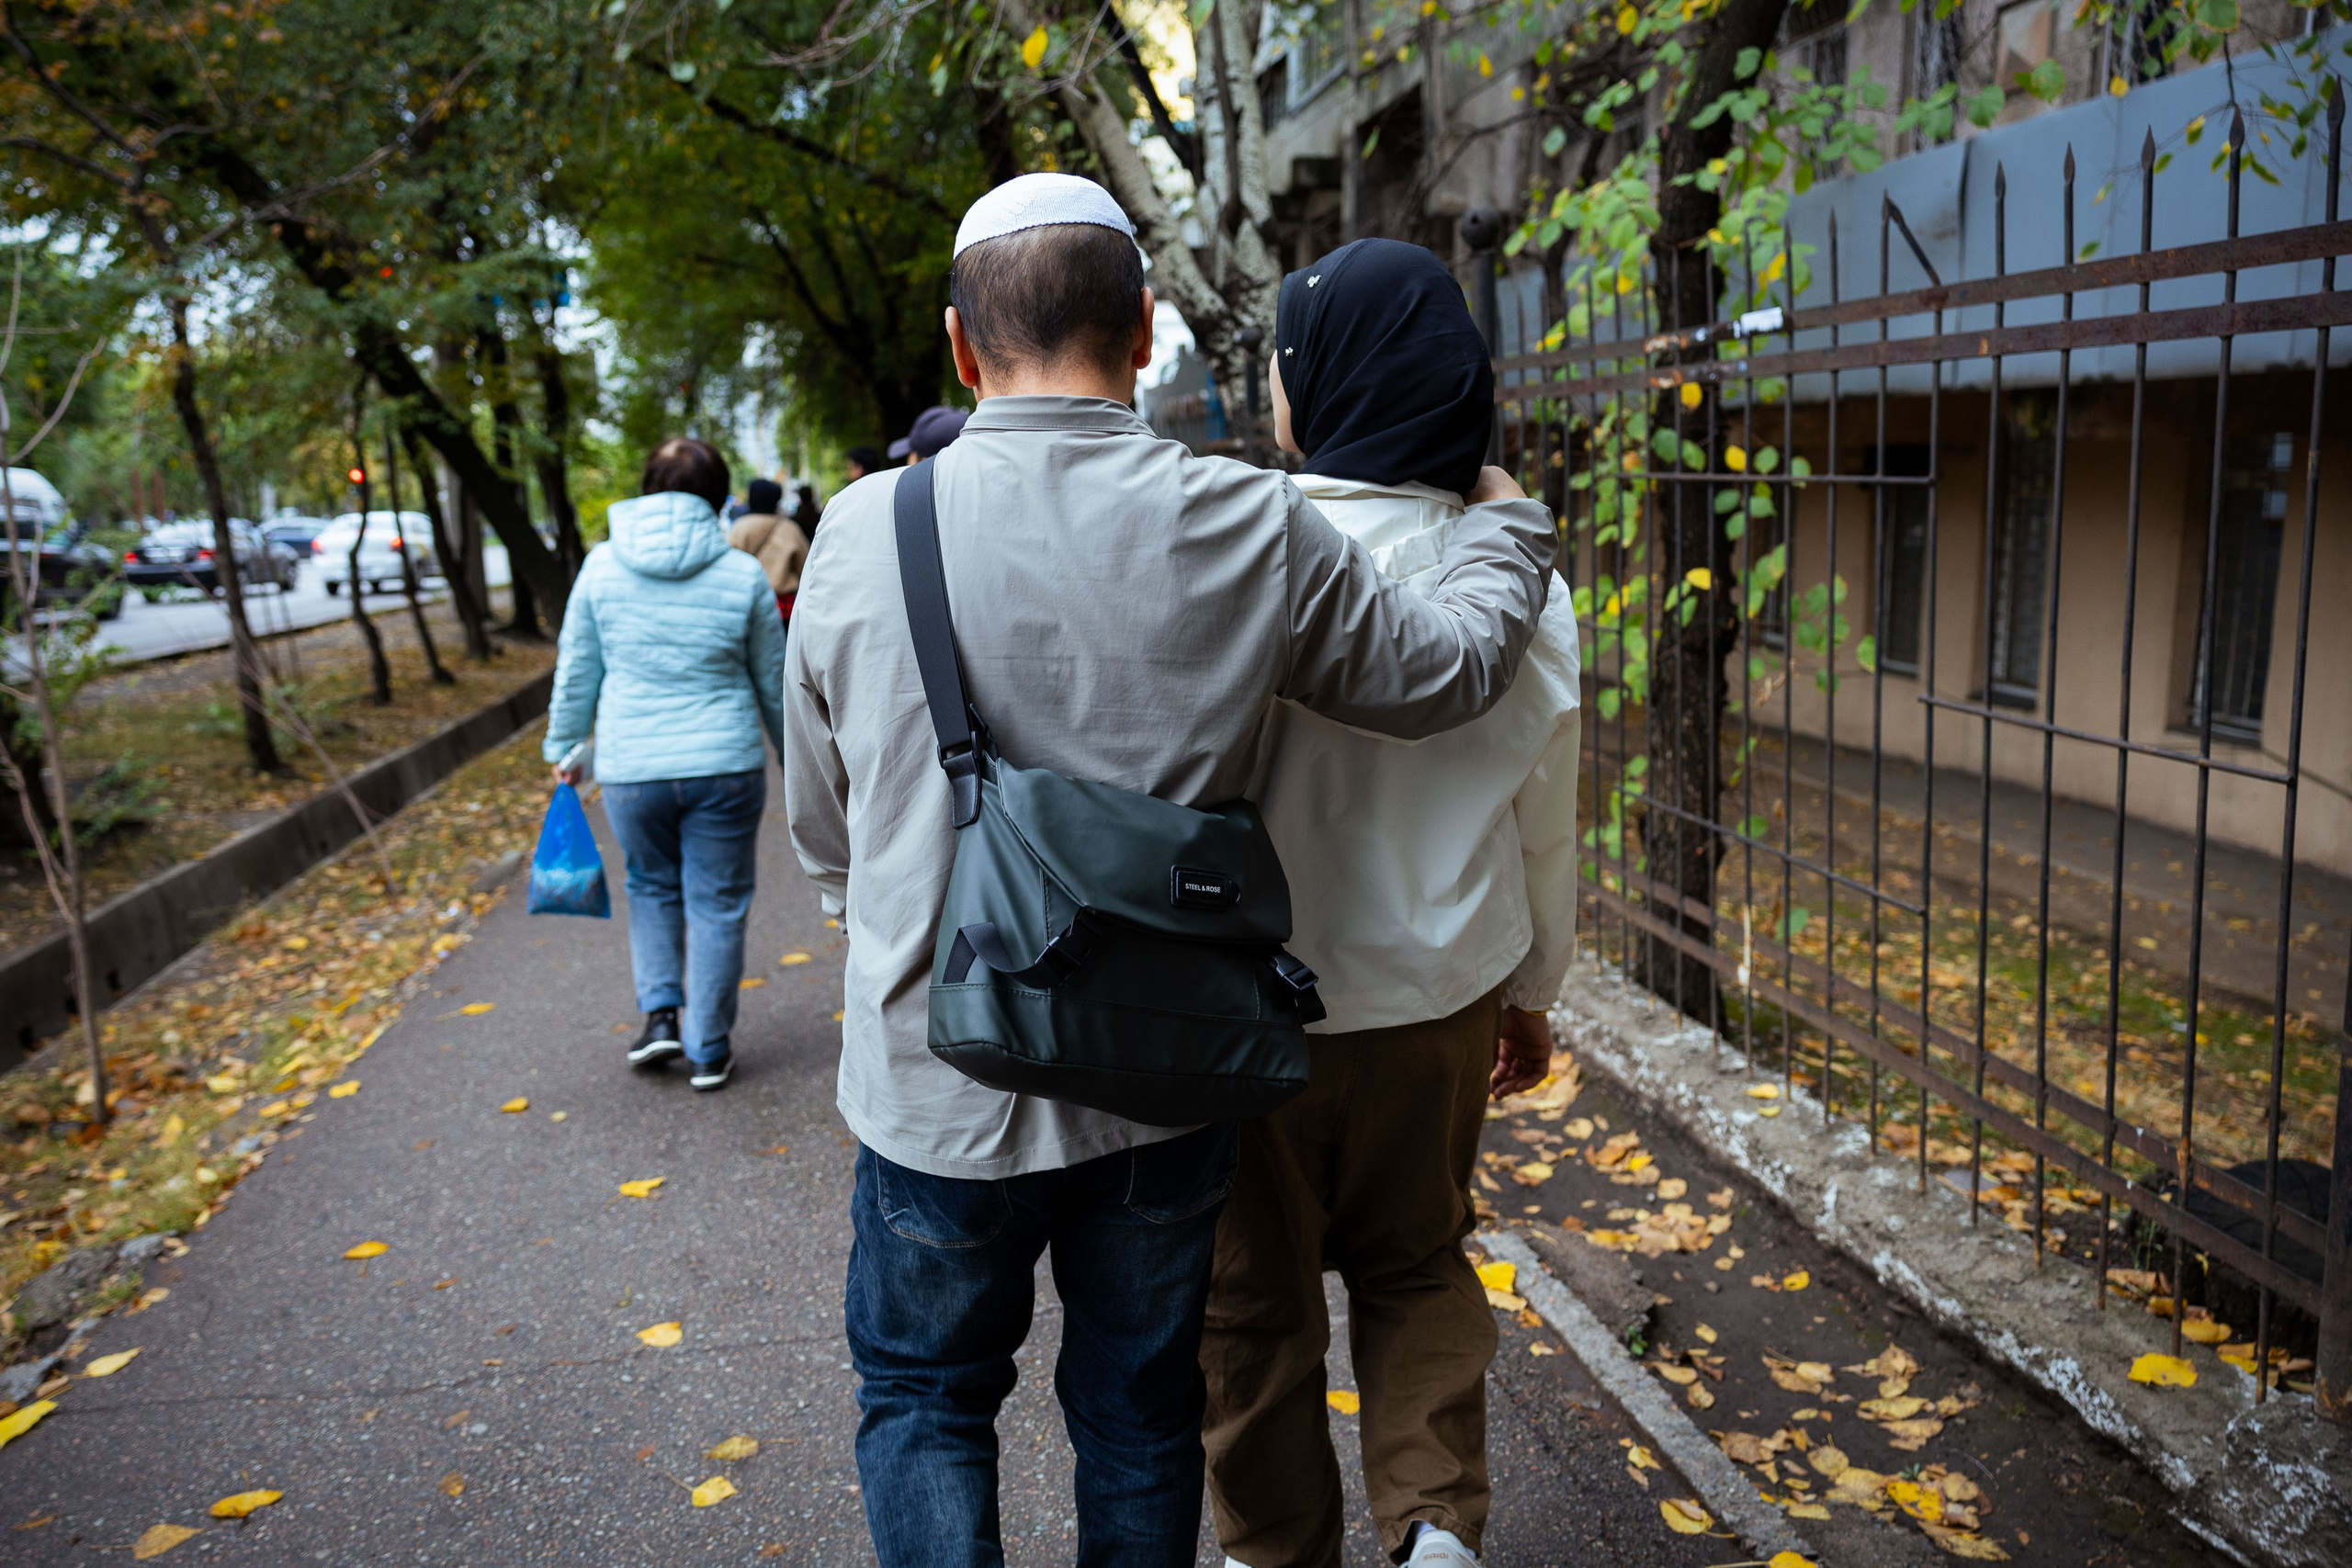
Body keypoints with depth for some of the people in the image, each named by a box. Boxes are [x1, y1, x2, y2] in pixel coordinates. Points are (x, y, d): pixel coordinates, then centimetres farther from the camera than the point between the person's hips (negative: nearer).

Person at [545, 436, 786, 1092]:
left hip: (631, 768, 1)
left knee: (652, 887, 24)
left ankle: (661, 1013, 12)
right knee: (717, 903, 9)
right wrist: (795, 756, 18)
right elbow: (774, 683, 5)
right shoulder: (742, 574, -3)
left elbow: (576, 673, 5)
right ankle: (709, 1051, 16)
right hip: (725, 766, -1)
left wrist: (564, 747, 19)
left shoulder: (603, 565, -1)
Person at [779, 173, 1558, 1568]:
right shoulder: (1252, 527, -11)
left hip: (941, 1078, -1)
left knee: (923, 1397, 23)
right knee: (1140, 1412, 22)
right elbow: (1443, 671, 5)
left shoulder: (865, 529, -10)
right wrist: (1510, 523, 24)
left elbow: (825, 834, 1)